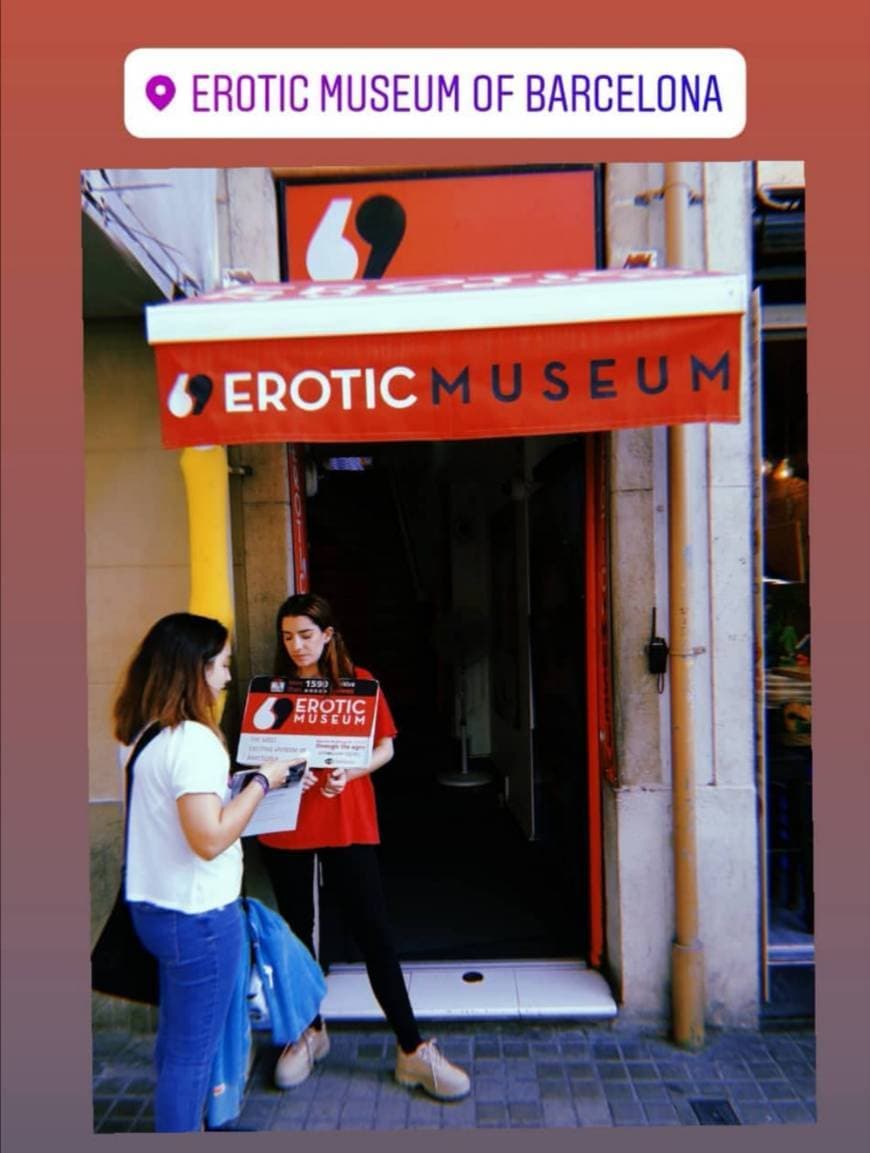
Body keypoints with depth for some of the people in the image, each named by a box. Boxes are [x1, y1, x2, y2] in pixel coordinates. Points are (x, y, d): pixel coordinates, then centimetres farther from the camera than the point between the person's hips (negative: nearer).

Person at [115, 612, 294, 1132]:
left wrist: (240, 780, 11)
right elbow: (209, 838, -27)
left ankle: (181, 1123, 42)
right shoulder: (193, 739, -24)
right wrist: (261, 782, -19)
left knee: (177, 1038, 25)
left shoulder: (145, 734, 4)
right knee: (193, 1049, 8)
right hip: (197, 915, -9)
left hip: (158, 907, 9)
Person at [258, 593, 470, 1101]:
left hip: (348, 824, -2)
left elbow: (385, 748, 0)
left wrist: (348, 772, -19)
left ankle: (413, 1051, 12)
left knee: (375, 932, 0)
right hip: (285, 827, 3)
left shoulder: (359, 681, -2)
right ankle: (310, 1031, 36)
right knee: (297, 930, 15)